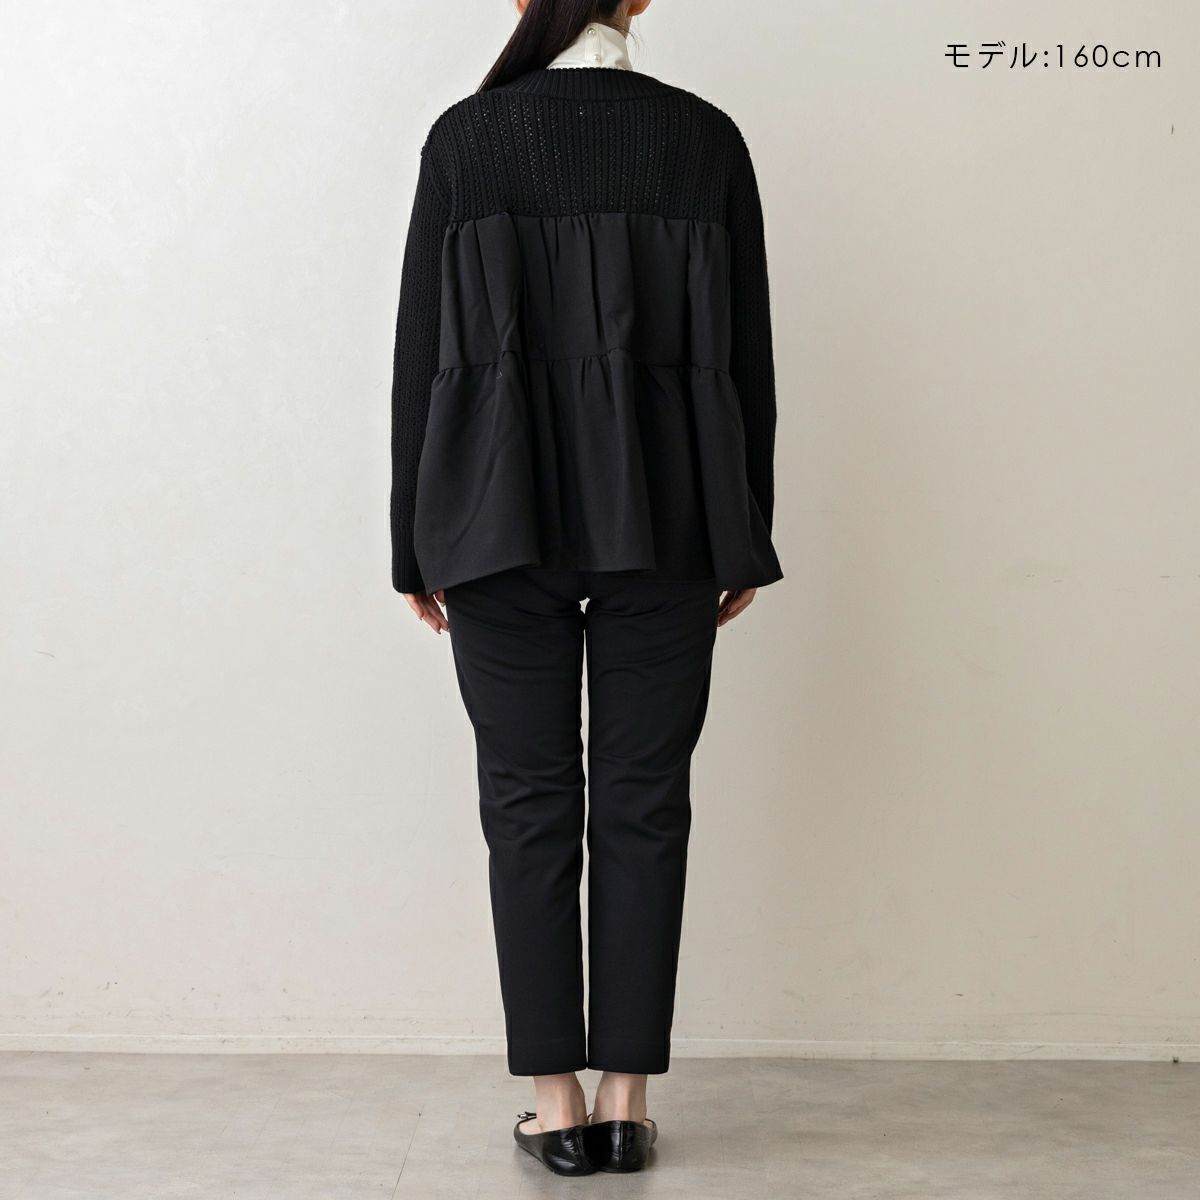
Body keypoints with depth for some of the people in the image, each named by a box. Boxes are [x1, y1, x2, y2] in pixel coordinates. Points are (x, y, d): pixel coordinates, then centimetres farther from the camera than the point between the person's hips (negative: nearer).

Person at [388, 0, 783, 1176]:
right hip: (664, 518, 1)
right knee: (644, 801, 7)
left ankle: (556, 1103, 9)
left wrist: (416, 544, 7)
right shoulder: (705, 138, 2)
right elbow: (745, 352, 3)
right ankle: (626, 1099, 11)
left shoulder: (465, 136, -1)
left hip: (502, 517, -1)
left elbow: (422, 349, -1)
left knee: (529, 800, 6)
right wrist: (743, 539, 11)